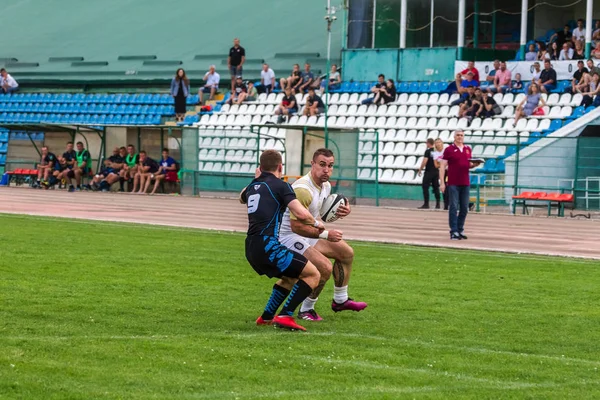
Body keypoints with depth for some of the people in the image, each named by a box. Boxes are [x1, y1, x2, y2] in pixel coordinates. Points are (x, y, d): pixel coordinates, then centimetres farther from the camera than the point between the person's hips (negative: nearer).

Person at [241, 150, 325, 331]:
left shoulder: (253, 186, 18)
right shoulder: (280, 186, -2)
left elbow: (242, 198, 45)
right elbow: (301, 214, -13)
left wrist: (256, 180, 47)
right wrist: (316, 223, 5)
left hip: (251, 249, 8)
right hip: (267, 245, -8)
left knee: (290, 276, 29)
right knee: (313, 274, -5)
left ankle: (267, 316, 24)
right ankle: (285, 316, -14)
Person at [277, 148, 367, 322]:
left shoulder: (326, 186, 2)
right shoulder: (303, 189, -29)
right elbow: (296, 226, -31)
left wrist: (340, 211, -2)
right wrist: (325, 234, -30)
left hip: (308, 234, 10)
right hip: (289, 236, -10)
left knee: (347, 252, 16)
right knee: (325, 267, -25)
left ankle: (340, 300, 31)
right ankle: (306, 310, -6)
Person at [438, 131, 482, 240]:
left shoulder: (468, 149, 11)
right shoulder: (449, 149, -3)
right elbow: (442, 166, -5)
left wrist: (474, 164, -3)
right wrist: (442, 182, -12)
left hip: (465, 184, 5)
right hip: (453, 184, -5)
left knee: (464, 208, 8)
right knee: (454, 208, -5)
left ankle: (460, 230, 17)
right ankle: (454, 232, -3)